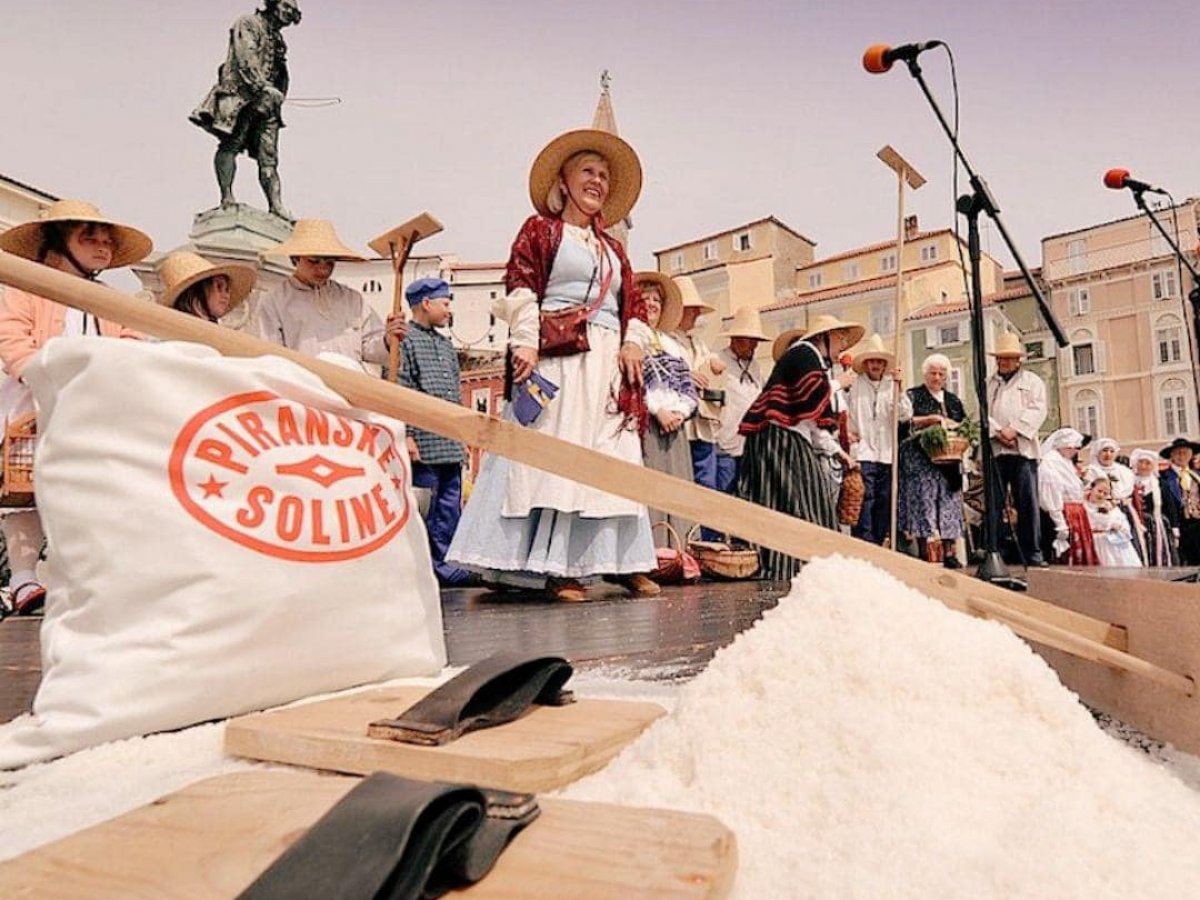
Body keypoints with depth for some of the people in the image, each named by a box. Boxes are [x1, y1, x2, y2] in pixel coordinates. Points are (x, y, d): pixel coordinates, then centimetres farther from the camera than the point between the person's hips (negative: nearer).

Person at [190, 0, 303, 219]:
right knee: (231, 145, -15)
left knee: (269, 157, -5)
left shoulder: (278, 39, 29)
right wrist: (264, 87, -20)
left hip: (265, 101, 7)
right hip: (240, 93, -7)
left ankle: (276, 206, -14)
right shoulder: (248, 23, 7)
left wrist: (277, 98, 10)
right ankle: (227, 197, -21)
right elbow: (246, 58, -9)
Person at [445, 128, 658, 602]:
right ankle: (557, 567, -7)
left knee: (614, 461, 4)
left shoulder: (612, 248, 25)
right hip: (556, 359, -6)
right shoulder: (540, 229, 8)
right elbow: (520, 287, -4)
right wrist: (525, 341, -15)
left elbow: (633, 303, 20)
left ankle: (622, 561, 9)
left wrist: (633, 342, 2)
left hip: (608, 363, 6)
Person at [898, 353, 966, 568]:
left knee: (949, 505, 1)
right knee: (924, 503, -10)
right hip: (921, 460, -5)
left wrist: (948, 423, -2)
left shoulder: (953, 400, 20)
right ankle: (928, 555, -10)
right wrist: (929, 419, -14)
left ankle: (949, 553, 3)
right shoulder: (913, 396, 6)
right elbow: (903, 422, -7)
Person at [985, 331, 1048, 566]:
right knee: (993, 503, -3)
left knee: (1028, 503, -3)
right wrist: (997, 432, -11)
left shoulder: (1033, 382, 17)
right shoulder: (987, 384, 18)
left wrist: (1014, 430, -11)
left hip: (1023, 449, 0)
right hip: (993, 449, 1)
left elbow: (1037, 410, 2)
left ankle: (1033, 553, 1)